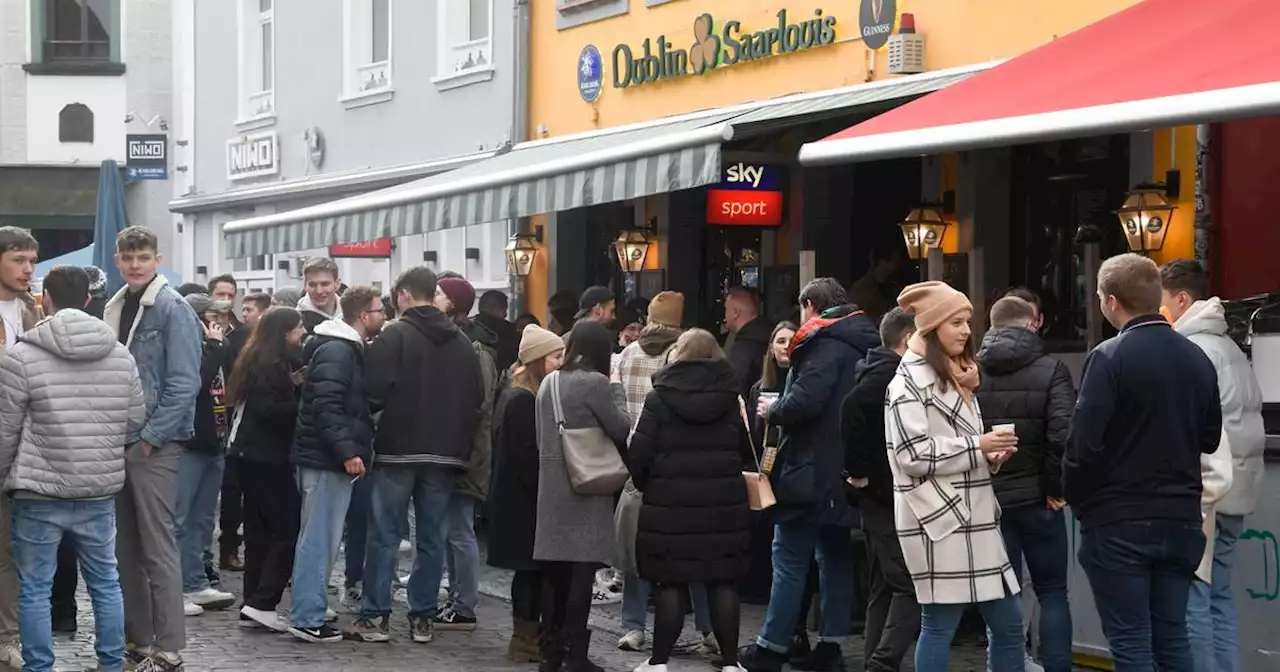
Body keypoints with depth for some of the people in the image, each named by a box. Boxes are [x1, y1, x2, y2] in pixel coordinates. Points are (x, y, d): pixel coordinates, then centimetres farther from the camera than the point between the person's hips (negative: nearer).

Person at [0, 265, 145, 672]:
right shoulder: (120, 355, 2)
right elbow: (136, 421, 9)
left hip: (39, 494, -4)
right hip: (100, 491, 4)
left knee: (35, 590, 4)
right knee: (105, 583, 15)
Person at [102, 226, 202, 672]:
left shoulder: (172, 309, -10)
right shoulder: (115, 308, 12)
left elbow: (184, 384, -15)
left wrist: (150, 436, -17)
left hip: (153, 444, -8)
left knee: (157, 547, -6)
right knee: (127, 546, 12)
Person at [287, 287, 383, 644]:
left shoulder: (348, 349, 18)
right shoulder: (337, 351, -15)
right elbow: (326, 406, -24)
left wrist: (355, 447, 17)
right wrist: (347, 450, -26)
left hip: (330, 458, 10)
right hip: (326, 458, -10)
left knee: (319, 538, 14)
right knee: (320, 538, -7)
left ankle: (309, 613, 20)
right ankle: (307, 618, -5)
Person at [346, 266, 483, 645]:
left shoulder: (395, 335, -8)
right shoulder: (461, 342, 8)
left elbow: (375, 390, -15)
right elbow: (477, 397, 8)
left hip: (398, 449, -4)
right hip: (445, 453, 4)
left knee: (384, 535, 1)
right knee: (431, 538, 9)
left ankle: (374, 617, -1)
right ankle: (423, 619, 10)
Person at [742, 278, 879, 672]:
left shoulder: (824, 344, -14)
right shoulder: (862, 342, 14)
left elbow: (804, 401, -26)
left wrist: (772, 411, -7)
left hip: (812, 470, -9)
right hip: (842, 472, 9)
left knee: (790, 560, -4)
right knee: (835, 558, 11)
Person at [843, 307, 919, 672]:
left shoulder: (880, 370, 16)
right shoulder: (893, 374, -14)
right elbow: (851, 407, -29)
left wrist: (860, 470, 13)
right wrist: (858, 470, -21)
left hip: (878, 495, 10)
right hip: (891, 495, -10)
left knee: (884, 588, 12)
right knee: (911, 585, -11)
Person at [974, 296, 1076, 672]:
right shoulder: (1050, 370, -7)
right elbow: (1063, 433, -18)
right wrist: (1055, 487, -7)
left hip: (986, 498, 2)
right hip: (1036, 498, -2)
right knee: (1052, 592, 8)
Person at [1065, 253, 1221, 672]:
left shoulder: (1109, 358, -12)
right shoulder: (1197, 358, 6)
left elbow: (1085, 443, -15)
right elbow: (1210, 439, 15)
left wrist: (1075, 499, 0)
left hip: (1118, 523, -5)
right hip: (1180, 519, 6)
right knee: (1172, 638, 12)